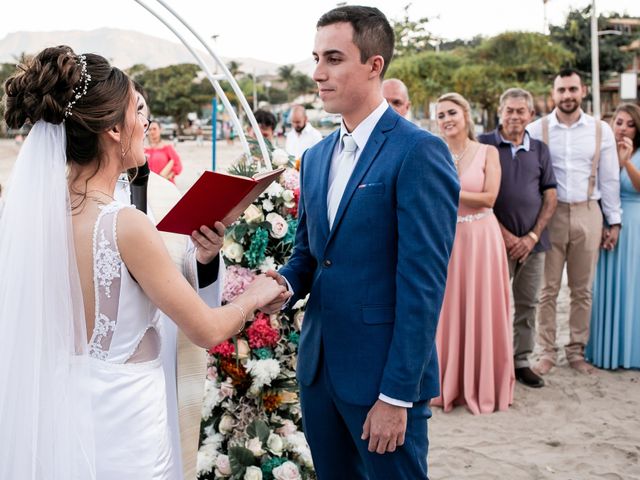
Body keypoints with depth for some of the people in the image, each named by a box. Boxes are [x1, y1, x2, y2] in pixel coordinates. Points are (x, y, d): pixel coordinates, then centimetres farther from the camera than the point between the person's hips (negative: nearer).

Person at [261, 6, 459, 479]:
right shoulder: (315, 157, 11)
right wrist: (284, 282, -7)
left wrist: (397, 395, -18)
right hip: (318, 367, 7)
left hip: (384, 374, -7)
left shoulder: (419, 152, -13)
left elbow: (422, 284, -17)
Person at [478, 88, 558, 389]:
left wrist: (533, 236, -3)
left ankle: (521, 361, 20)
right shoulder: (485, 145, 0)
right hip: (497, 239, -4)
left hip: (533, 241, 4)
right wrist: (504, 233, -9)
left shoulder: (540, 150, 11)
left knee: (528, 304, 9)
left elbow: (551, 196, 9)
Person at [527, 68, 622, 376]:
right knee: (548, 289, 2)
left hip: (587, 214, 2)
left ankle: (576, 351, 21)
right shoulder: (536, 130, -1)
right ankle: (547, 352, 13)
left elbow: (609, 178, 8)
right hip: (549, 214, -2)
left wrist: (613, 221, 7)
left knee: (582, 290, 9)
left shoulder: (601, 130, 4)